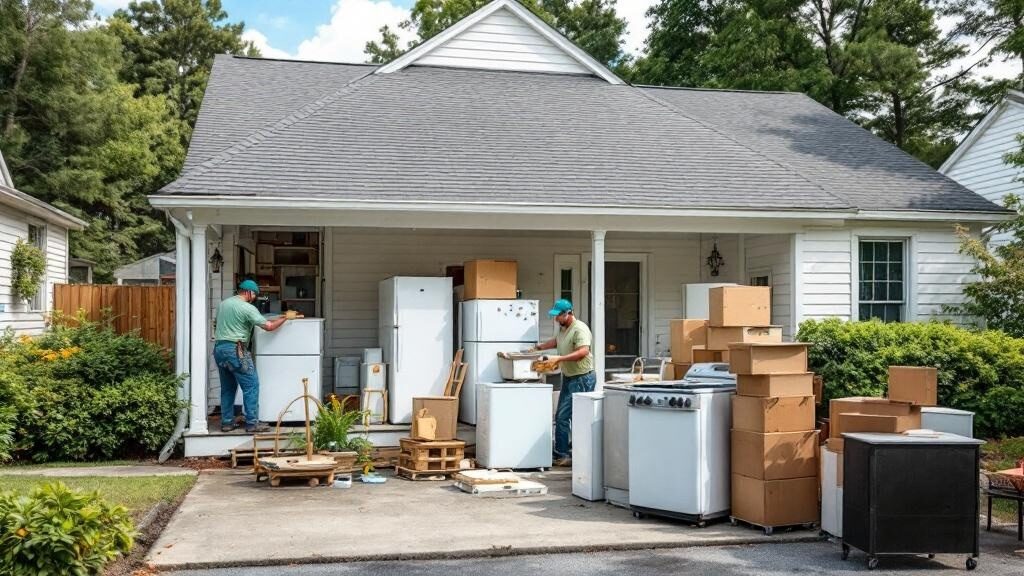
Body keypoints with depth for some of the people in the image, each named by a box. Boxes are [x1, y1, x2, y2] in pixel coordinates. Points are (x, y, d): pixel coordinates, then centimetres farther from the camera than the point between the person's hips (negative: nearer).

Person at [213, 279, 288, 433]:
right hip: (235, 350, -8)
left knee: (227, 387, 16)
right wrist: (284, 318, 4)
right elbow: (269, 326, -12)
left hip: (218, 348, 8)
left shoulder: (222, 304, 14)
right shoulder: (247, 308, -10)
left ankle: (226, 422, 18)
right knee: (251, 385, -2)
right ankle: (252, 423, -4)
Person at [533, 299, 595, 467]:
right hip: (568, 377, 10)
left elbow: (583, 351, -31)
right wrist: (539, 347, 22)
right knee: (561, 417, 11)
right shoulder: (562, 328, 11)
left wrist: (559, 358, -33)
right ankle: (560, 454, 18)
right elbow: (556, 341, 32)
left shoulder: (580, 329, -18)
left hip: (582, 378, -10)